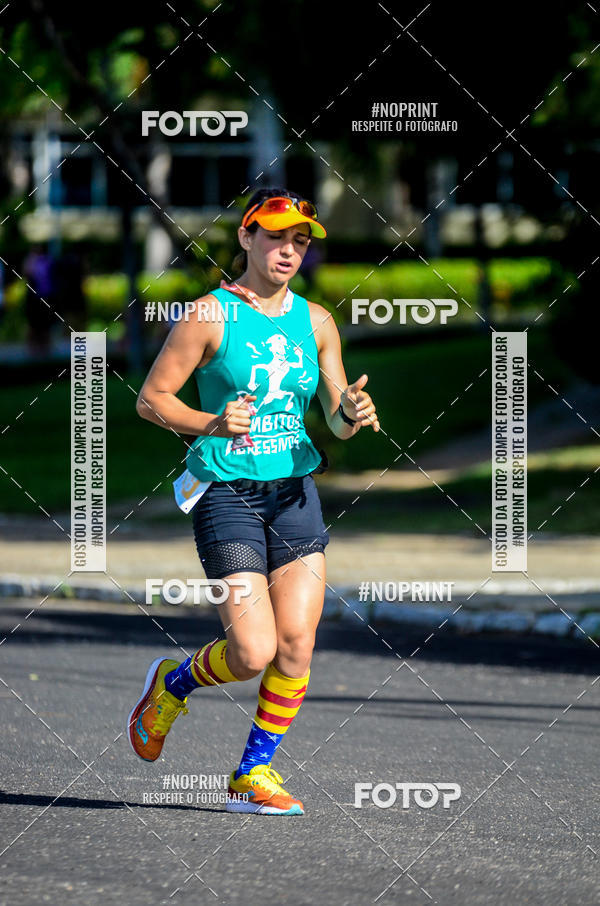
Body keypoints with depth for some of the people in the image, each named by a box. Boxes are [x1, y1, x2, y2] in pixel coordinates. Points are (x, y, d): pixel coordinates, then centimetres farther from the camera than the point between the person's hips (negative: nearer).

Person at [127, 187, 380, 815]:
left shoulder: (315, 322, 9)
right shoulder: (210, 315, -6)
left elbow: (336, 421, 12)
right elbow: (151, 398, -4)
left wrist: (351, 414, -12)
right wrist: (212, 424, -21)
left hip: (295, 492, 5)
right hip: (227, 495, -5)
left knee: (296, 646, -4)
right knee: (253, 654, -13)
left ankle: (254, 775, 12)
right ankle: (171, 683, 19)